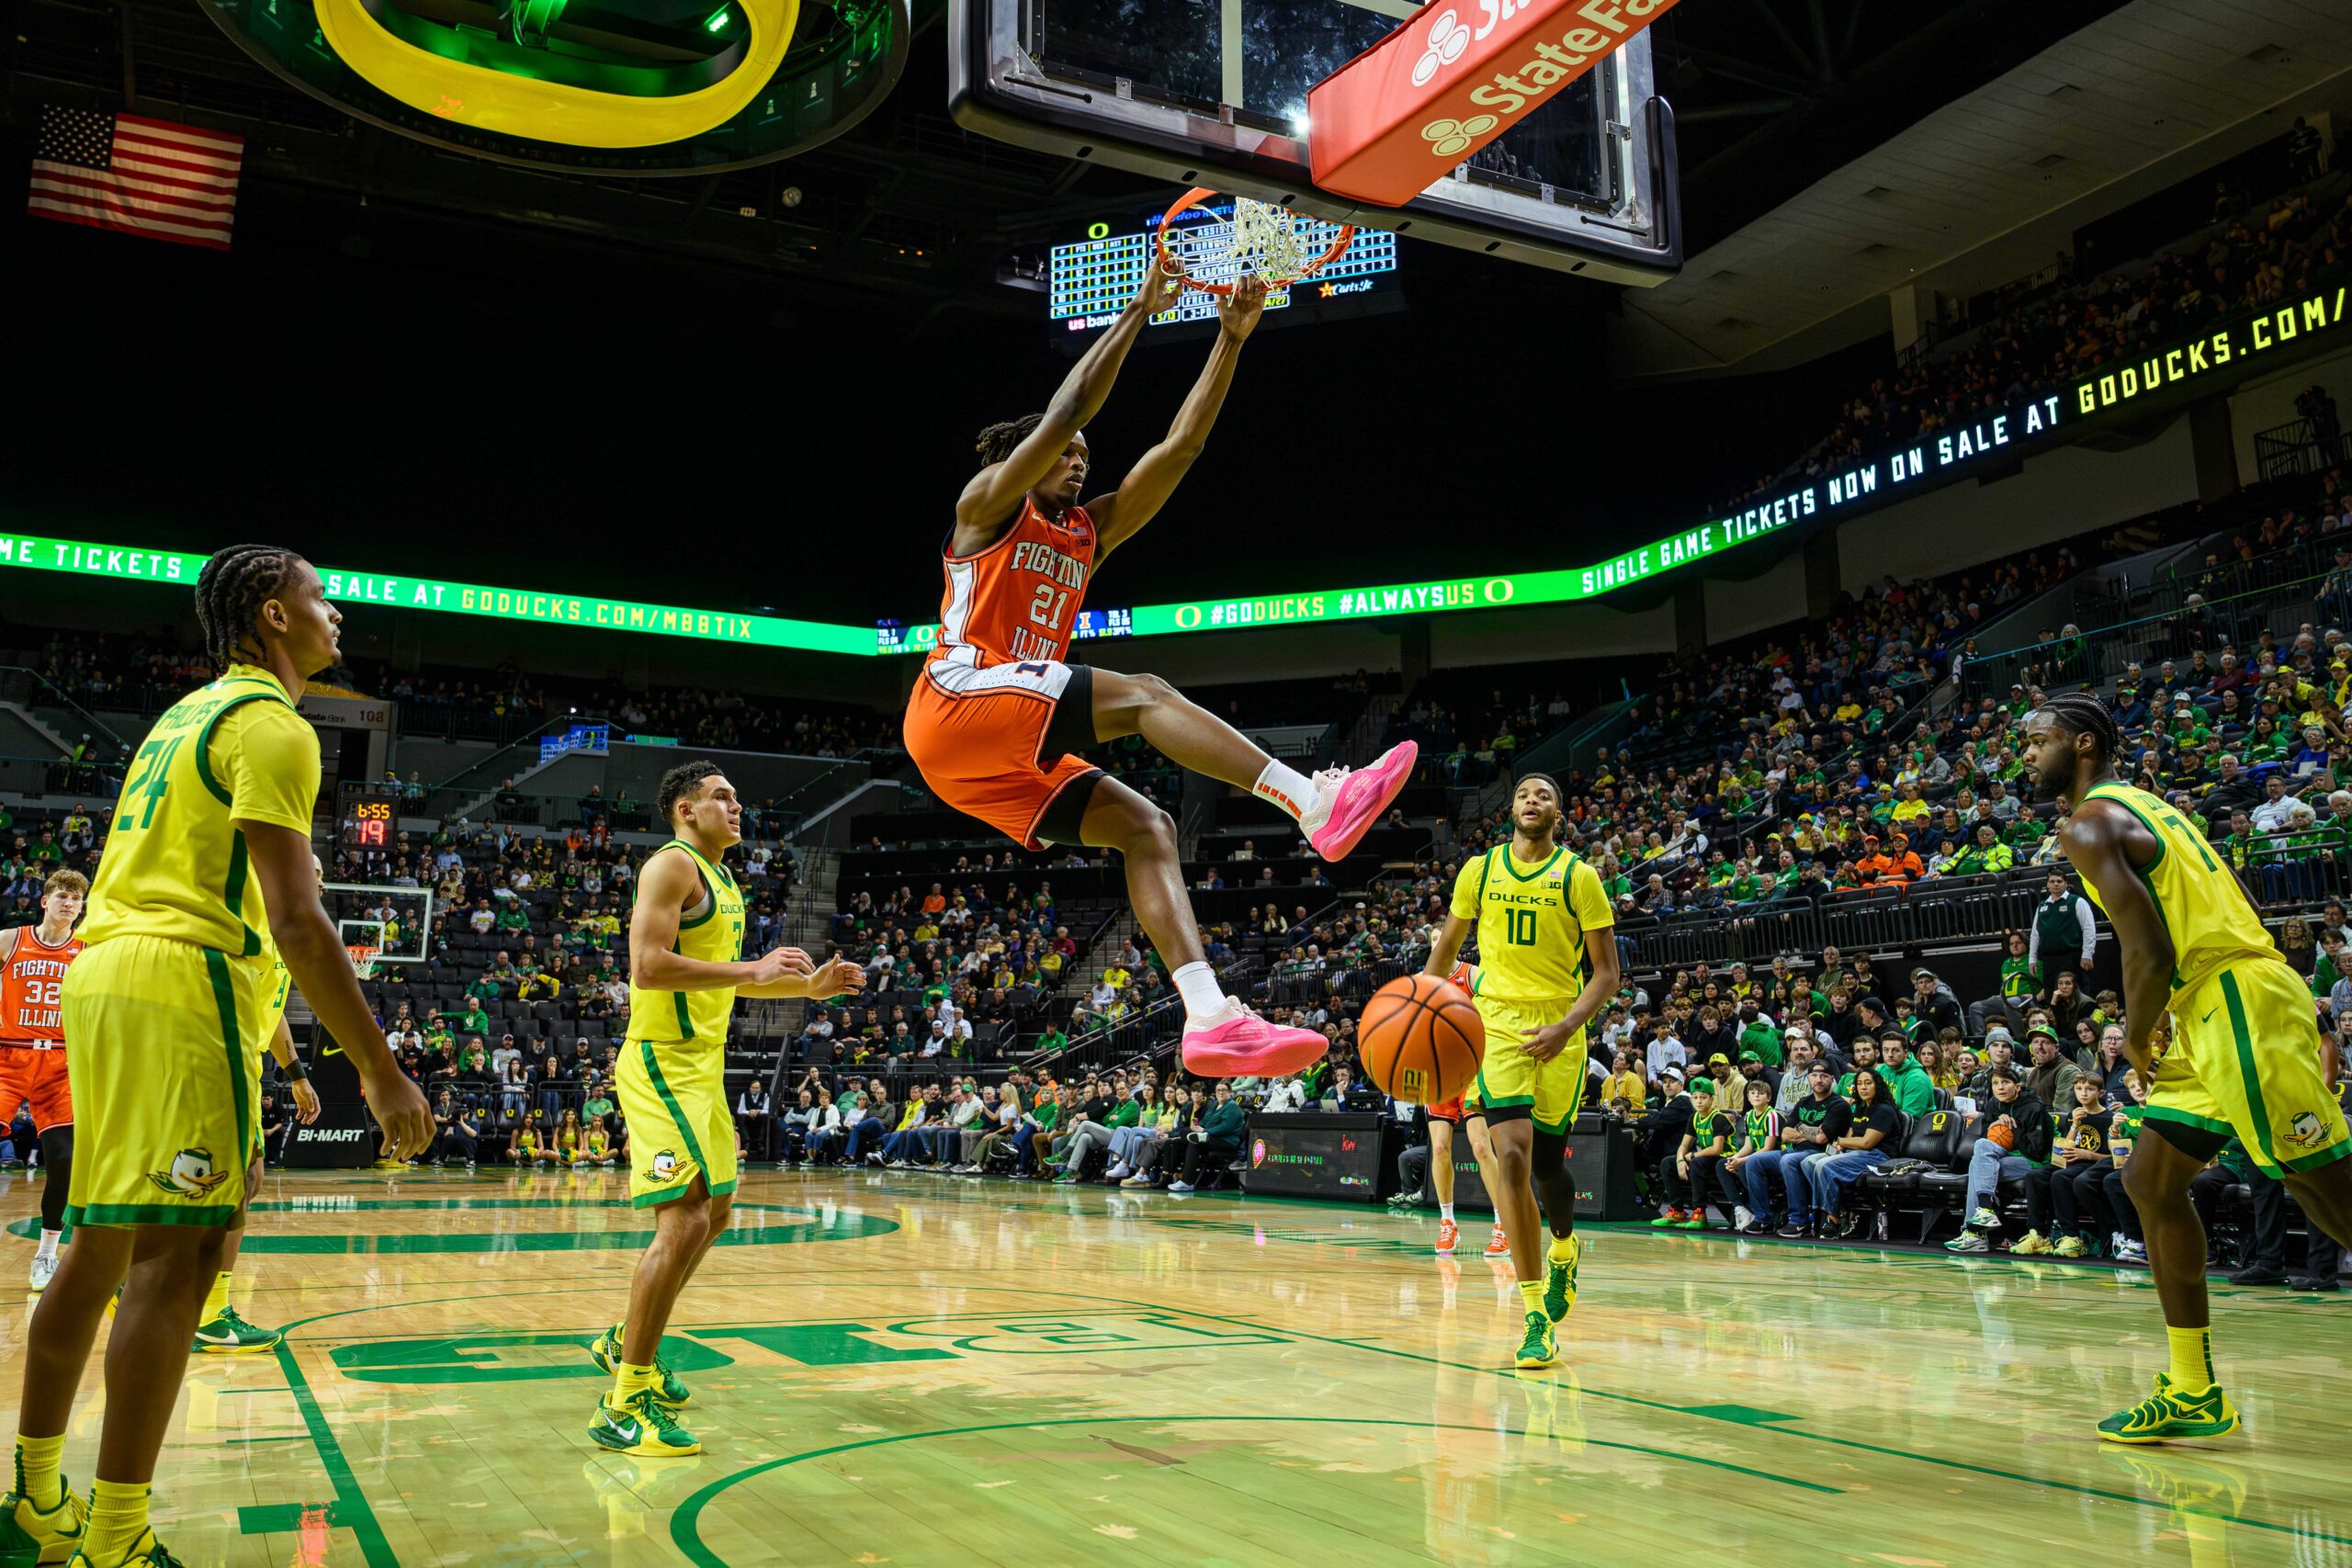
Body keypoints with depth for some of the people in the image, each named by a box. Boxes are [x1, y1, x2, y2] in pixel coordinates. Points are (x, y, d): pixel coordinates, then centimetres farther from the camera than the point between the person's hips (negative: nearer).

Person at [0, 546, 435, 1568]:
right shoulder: (271, 724, -8)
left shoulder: (186, 714, 22)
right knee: (177, 1254, -9)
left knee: (100, 1244, 16)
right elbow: (295, 921, -17)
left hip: (100, 978, 10)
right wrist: (381, 1072, -16)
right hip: (181, 983, -10)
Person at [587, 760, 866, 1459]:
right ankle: (625, 1406, -7)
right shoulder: (672, 865, -12)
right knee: (684, 1219, -15)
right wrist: (753, 970, -23)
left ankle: (626, 1341, 35)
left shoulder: (722, 879, 17)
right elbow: (648, 965, -25)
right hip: (662, 1064, -10)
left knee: (715, 1210, 19)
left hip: (701, 1066, 10)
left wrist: (808, 987, 15)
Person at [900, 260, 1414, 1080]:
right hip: (957, 703, -7)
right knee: (1143, 695, -23)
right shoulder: (989, 503, 8)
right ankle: (1317, 801, -36)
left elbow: (1180, 445, 15)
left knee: (1144, 827, -11)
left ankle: (1210, 1018, -24)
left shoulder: (1090, 531, 24)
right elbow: (1067, 408, -6)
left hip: (1008, 753, 7)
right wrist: (1138, 310, -4)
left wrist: (1231, 340, 10)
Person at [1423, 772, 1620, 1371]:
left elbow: (1606, 972, -2)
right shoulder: (1480, 870, 6)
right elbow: (1448, 945, 18)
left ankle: (1564, 1248, 42)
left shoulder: (1579, 876, -1)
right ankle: (1538, 1316, -10)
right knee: (1511, 1155, -16)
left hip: (1560, 1028, 0)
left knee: (1548, 1162, 6)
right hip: (1497, 1020, 0)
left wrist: (1568, 1026, -17)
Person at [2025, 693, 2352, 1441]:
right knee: (2152, 1184, 10)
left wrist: (2136, 1040, -4)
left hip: (2240, 1006, -10)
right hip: (2213, 1015, 10)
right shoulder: (2142, 804, 21)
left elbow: (2149, 953, -20)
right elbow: (2230, 911, 21)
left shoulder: (2089, 824, -10)